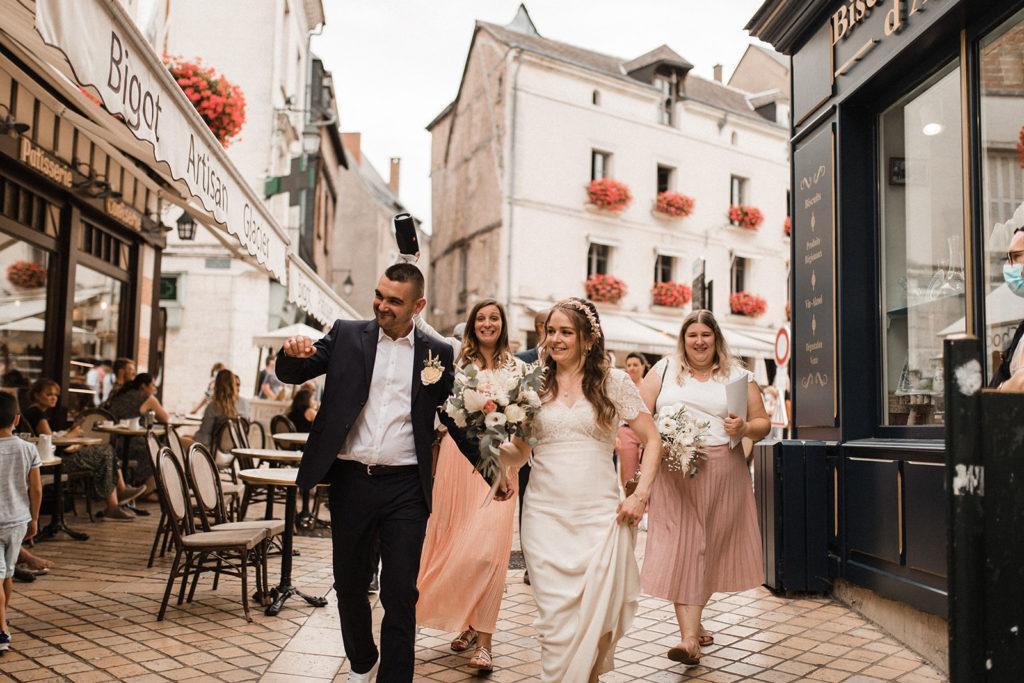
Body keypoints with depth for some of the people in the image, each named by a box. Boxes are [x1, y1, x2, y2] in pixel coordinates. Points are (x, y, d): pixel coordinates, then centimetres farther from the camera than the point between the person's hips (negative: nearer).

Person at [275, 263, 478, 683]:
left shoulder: (437, 353, 3)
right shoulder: (347, 335, 3)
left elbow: (456, 419, 9)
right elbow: (291, 374, 0)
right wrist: (293, 354, -23)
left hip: (406, 488, -1)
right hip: (350, 481, 2)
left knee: (400, 594, 1)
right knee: (350, 585, 17)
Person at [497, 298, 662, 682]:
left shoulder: (613, 381, 1)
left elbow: (652, 440, 6)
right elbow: (519, 454, 9)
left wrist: (641, 496, -2)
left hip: (600, 515, -1)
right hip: (545, 514, 1)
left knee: (595, 615, 4)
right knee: (556, 618, -1)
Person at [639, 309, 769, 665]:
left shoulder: (738, 375, 10)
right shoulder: (664, 369, 8)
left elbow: (762, 422, 10)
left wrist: (745, 428, -11)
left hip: (722, 475, 1)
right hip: (673, 473, -1)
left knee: (709, 548, 7)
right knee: (680, 545, -7)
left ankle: (691, 625, 25)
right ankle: (690, 635, -6)